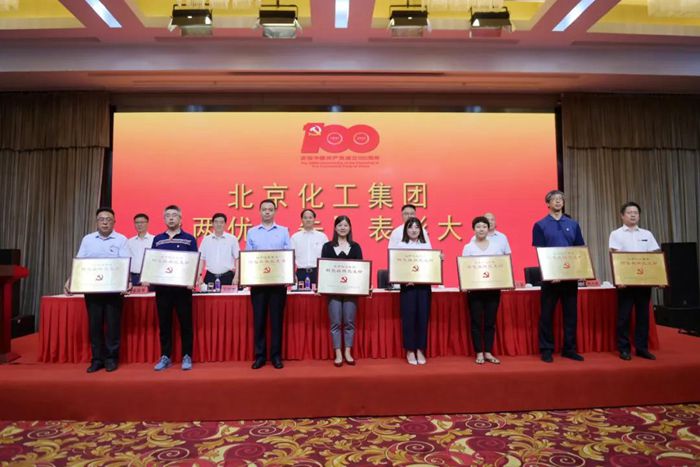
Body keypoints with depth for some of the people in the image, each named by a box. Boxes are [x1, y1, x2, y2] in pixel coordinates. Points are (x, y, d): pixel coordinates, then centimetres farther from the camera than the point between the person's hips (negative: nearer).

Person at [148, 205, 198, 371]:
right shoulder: (157, 239, 11)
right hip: (162, 287, 3)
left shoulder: (189, 239, 2)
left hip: (182, 287, -3)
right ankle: (165, 357, 19)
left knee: (185, 322, 3)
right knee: (164, 323, 8)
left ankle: (187, 356, 13)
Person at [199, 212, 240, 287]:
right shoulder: (206, 240, 6)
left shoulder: (232, 239, 1)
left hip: (227, 277, -2)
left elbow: (237, 259, 1)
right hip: (210, 276, 2)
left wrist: (236, 277, -6)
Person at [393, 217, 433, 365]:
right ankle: (410, 351, 10)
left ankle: (420, 350, 15)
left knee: (423, 317, 3)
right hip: (407, 285, -2)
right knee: (409, 317, -2)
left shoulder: (426, 245, 13)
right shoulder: (401, 246, 4)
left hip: (424, 285, 3)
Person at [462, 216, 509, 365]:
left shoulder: (498, 245, 7)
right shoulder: (468, 247, 3)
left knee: (490, 321, 7)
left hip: (493, 288, 2)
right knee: (476, 321, 2)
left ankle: (488, 352, 17)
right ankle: (479, 353, 12)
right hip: (475, 289, -1)